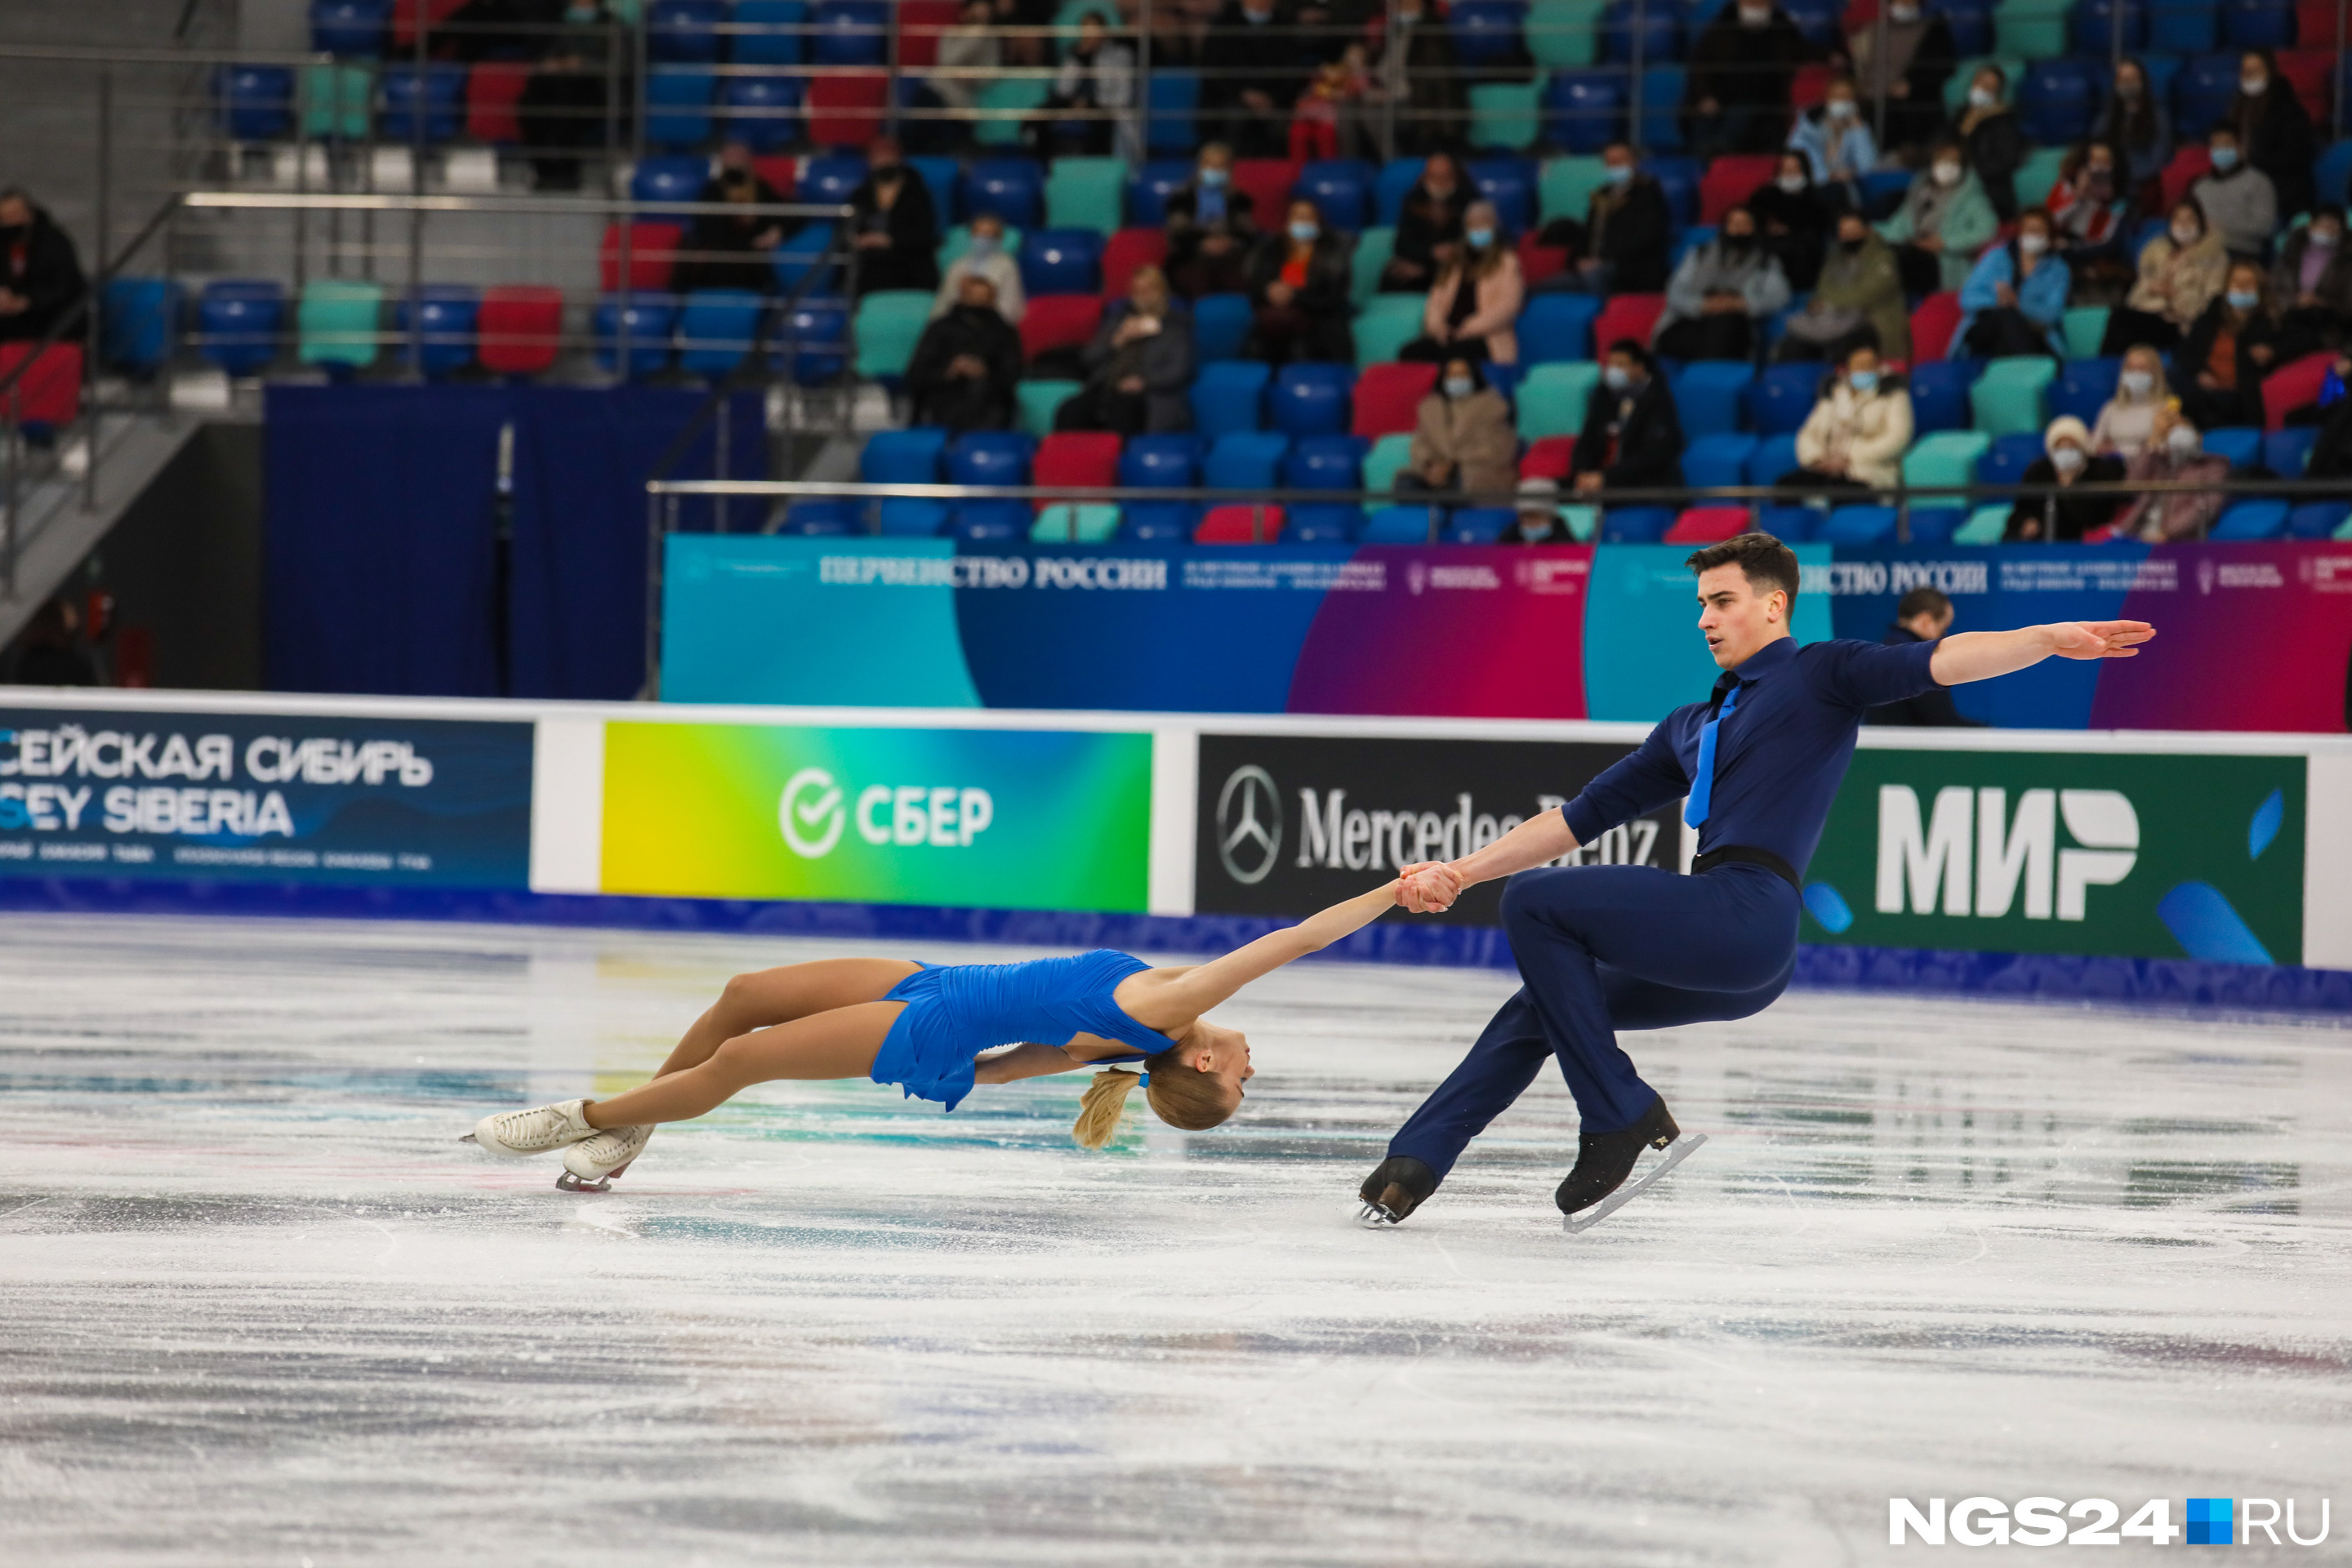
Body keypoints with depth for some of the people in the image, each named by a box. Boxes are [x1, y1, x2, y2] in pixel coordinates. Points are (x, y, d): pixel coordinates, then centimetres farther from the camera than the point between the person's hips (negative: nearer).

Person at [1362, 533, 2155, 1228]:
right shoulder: (1691, 729, 28)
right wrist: (1462, 873, 26)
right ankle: (1412, 1164, 16)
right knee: (1539, 1010, 15)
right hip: (1716, 947, 8)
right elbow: (1581, 817, 31)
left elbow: (1937, 662, -9)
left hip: (1747, 913, -8)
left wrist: (2051, 639, -25)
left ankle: (1624, 1121, -12)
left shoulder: (1821, 676, 6)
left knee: (1535, 903, -13)